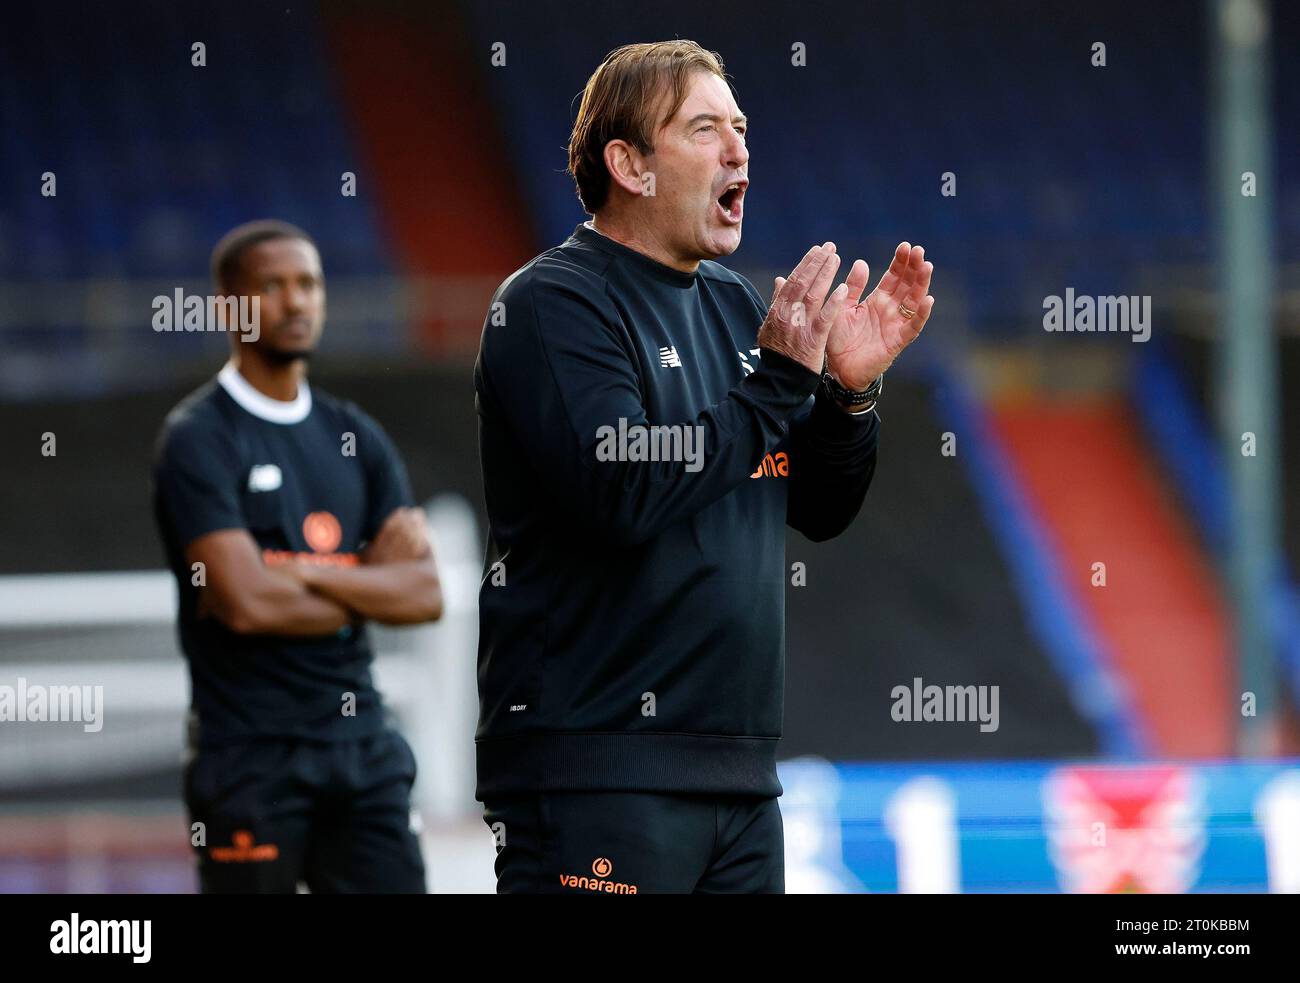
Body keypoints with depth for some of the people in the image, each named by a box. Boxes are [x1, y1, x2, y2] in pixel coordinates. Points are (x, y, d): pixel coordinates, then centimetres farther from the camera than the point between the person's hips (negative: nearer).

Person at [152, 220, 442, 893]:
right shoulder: (198, 439, -6)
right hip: (250, 754, -6)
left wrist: (306, 572, -11)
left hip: (362, 743, 6)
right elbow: (246, 603, -17)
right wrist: (369, 592, -2)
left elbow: (425, 595, 4)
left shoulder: (356, 438, 14)